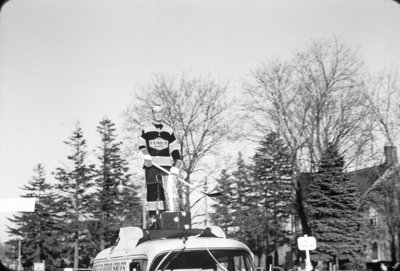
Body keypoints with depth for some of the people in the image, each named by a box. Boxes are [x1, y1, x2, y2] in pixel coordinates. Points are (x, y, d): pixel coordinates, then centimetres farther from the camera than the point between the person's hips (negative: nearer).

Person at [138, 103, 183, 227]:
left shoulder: (169, 130, 13)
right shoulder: (146, 129, 8)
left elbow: (175, 149, 9)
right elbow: (142, 145, 2)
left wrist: (176, 166, -1)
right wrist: (147, 156, -18)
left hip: (165, 165, 2)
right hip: (150, 165, -2)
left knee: (163, 191, 0)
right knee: (152, 191, -5)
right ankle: (152, 218, -4)